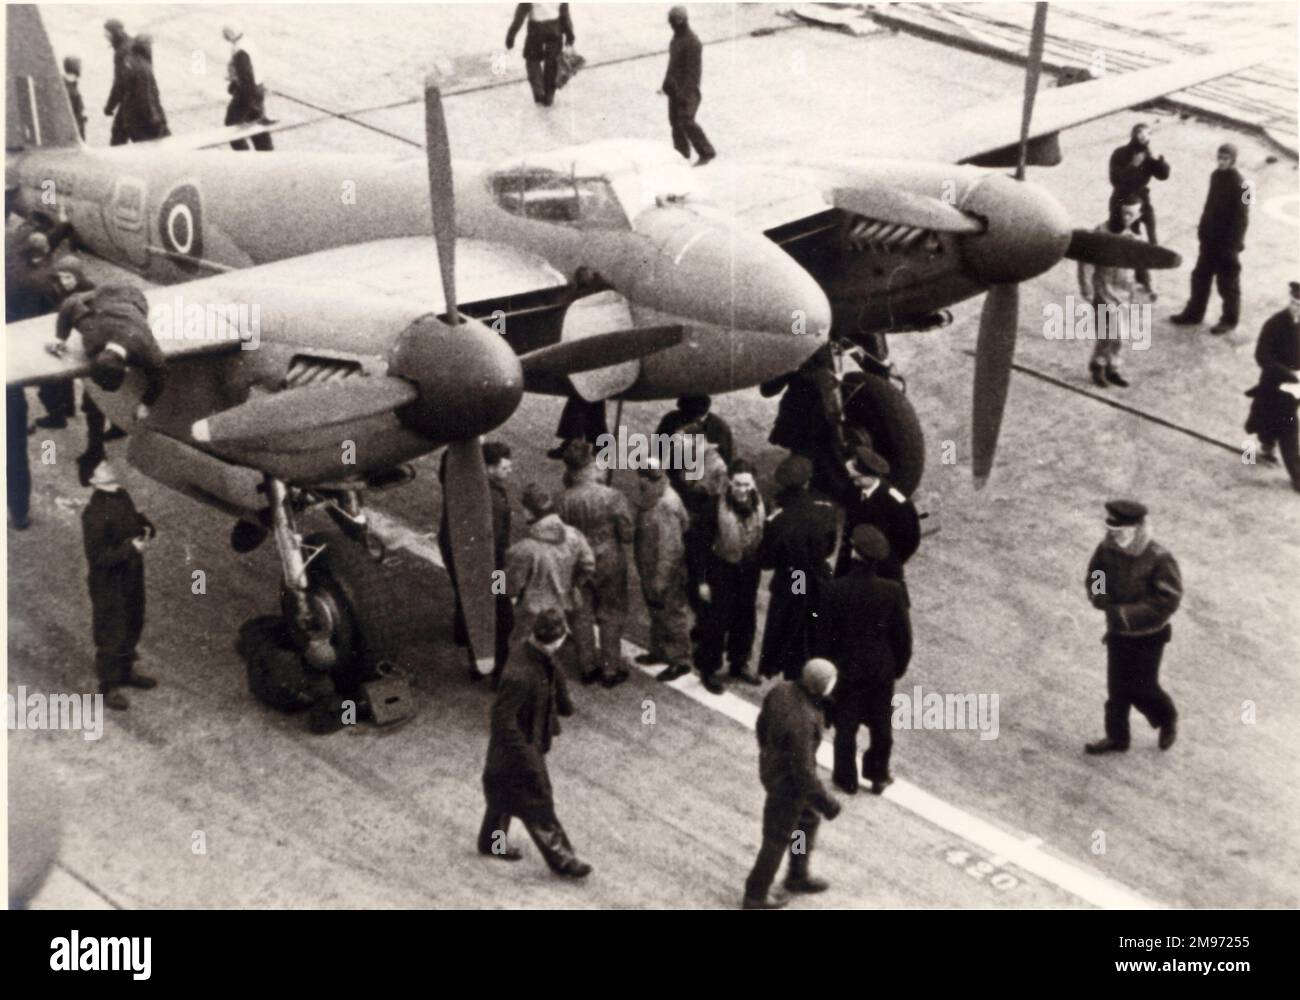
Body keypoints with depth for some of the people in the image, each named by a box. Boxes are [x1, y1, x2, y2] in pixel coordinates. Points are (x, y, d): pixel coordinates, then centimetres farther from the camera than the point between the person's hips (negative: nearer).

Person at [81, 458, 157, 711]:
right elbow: (97, 557, -27)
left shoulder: (122, 496, -2)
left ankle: (126, 671, 45)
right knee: (111, 635, 6)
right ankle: (109, 687, 23)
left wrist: (146, 530, -8)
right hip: (109, 583, -8)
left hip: (132, 576, 8)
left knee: (132, 626, 24)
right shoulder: (94, 514, -27)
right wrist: (131, 548, -29)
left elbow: (134, 520, 14)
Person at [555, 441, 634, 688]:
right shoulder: (612, 497, -21)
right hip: (610, 563, -2)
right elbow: (628, 535, -15)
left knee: (582, 615, 17)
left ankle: (589, 667, 26)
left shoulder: (564, 500, -13)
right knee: (611, 616, 12)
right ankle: (611, 670, 19)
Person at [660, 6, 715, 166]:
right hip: (675, 88, 9)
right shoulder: (676, 39, 13)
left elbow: (694, 69, -20)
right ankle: (681, 152, 16)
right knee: (675, 120, 8)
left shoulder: (692, 42, -16)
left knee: (686, 122, -15)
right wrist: (666, 85, 20)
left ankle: (706, 152, -8)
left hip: (687, 89, -9)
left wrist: (685, 92, -24)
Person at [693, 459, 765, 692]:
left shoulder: (760, 507, -6)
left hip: (749, 573, 4)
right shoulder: (717, 508, -17)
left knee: (746, 621, 16)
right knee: (716, 622, 2)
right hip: (722, 573, -4)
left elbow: (765, 540, 4)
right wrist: (703, 580, -12)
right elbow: (703, 544, -12)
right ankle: (709, 669, 16)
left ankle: (739, 664, 34)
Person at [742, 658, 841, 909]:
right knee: (777, 841, 14)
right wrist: (826, 803, -19)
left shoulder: (783, 689, -14)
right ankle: (755, 897, 33)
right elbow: (804, 771, -32)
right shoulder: (802, 721, -39)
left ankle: (797, 877, 49)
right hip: (788, 784, -8)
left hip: (772, 767, 8)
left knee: (808, 821, 29)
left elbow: (762, 725, 4)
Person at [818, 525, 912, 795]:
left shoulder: (834, 590, -21)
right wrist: (899, 666, 9)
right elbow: (903, 635, -8)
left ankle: (847, 780, 28)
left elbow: (823, 634, -11)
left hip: (846, 669, -1)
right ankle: (878, 776, 34)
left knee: (846, 726, 16)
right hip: (882, 670, 1)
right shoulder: (893, 592, -18)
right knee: (881, 726, 20)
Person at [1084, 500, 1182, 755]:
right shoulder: (1106, 549, -9)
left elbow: (1167, 600, -21)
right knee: (1117, 686, 10)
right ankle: (1116, 737, 25)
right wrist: (1110, 606, -14)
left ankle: (1167, 718, 32)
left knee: (1141, 687, 2)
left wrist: (1127, 614, -26)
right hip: (1118, 632, 5)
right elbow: (1093, 581, 5)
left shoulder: (1159, 559, -23)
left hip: (1149, 635, -5)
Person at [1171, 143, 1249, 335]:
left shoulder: (1239, 185, -21)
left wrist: (1234, 244, -20)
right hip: (1210, 237, 8)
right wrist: (1202, 229, 15)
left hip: (1226, 241, -8)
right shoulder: (1216, 176, 3)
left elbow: (1241, 218, -20)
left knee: (1227, 282, 6)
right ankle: (1193, 314, 29)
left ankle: (1229, 320, 20)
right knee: (1200, 276, 16)